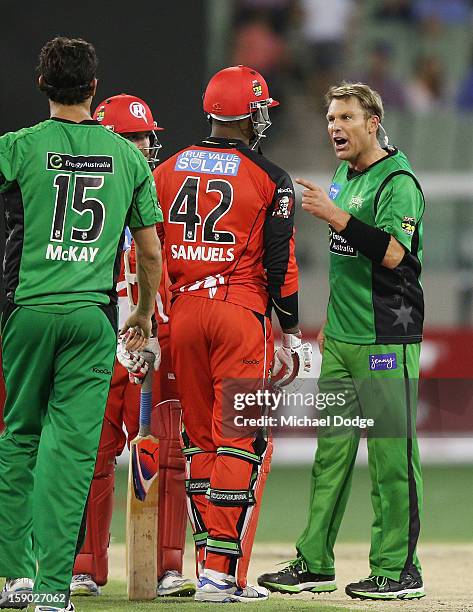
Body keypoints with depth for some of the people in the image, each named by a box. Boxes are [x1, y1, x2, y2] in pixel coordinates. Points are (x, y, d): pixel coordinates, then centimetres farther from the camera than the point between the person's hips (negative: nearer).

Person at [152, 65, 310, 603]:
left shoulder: (166, 171, 9)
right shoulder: (269, 179, -3)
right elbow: (280, 265, -4)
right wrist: (291, 336, 3)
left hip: (182, 314, 4)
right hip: (241, 313, -4)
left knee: (199, 440, 12)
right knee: (241, 442, -3)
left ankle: (210, 564, 11)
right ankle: (224, 573, -10)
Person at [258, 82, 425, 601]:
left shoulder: (397, 180, -10)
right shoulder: (345, 178, 16)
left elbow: (392, 254, -23)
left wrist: (337, 217, -26)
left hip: (386, 343, -9)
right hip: (340, 342, 9)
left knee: (391, 455, -6)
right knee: (330, 451, 9)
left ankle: (398, 568, -3)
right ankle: (314, 563, 12)